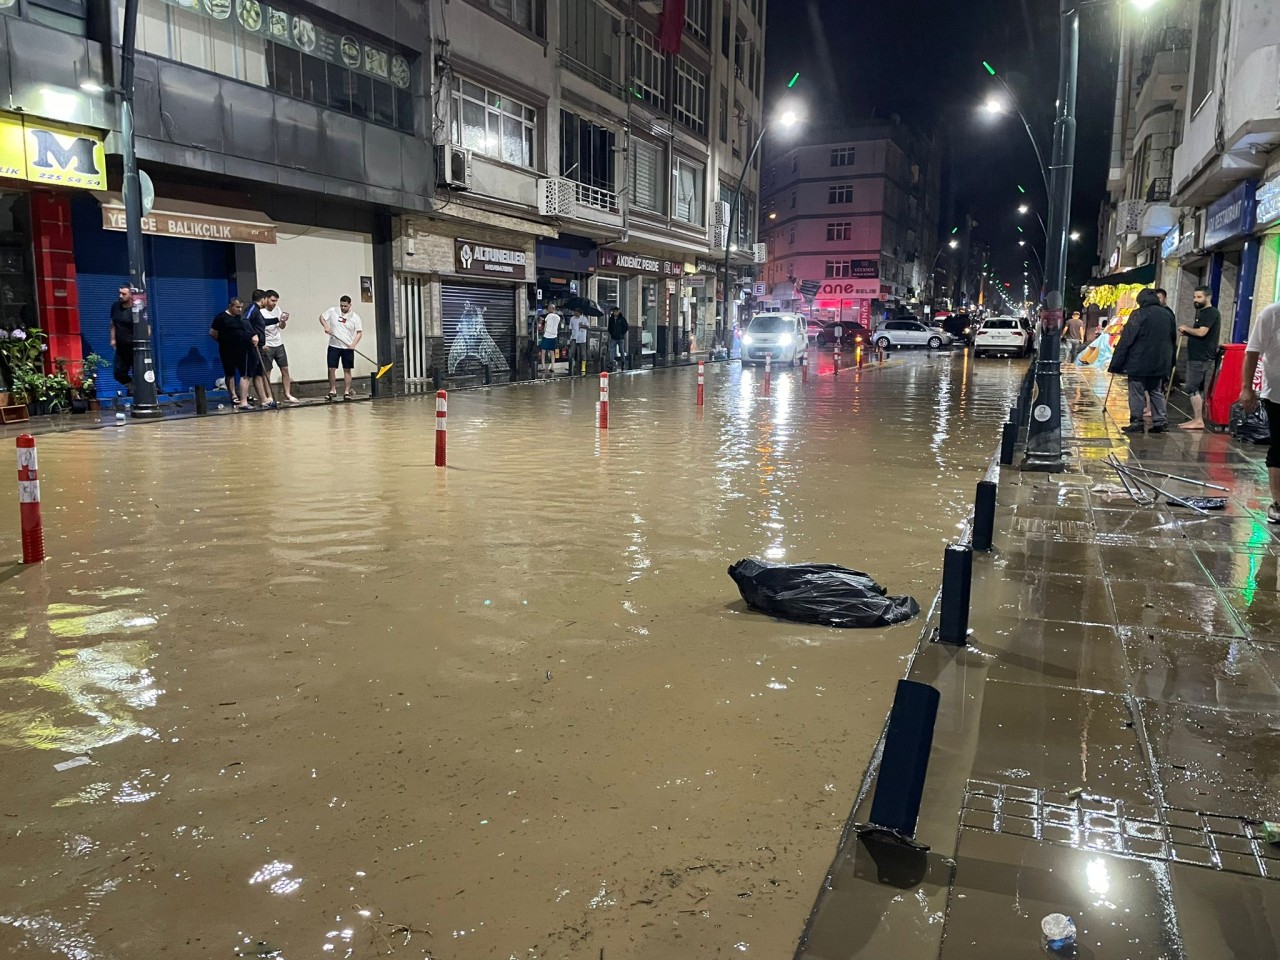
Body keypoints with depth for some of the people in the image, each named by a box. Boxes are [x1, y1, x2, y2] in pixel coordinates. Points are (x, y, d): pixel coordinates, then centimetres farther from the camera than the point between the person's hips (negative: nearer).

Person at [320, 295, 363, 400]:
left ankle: (347, 392, 7)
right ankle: (333, 390, 11)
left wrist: (354, 344, -15)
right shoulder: (332, 311, -1)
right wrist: (326, 326, -10)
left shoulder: (355, 317, -4)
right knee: (331, 368, -2)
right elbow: (322, 317, 10)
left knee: (347, 370, 2)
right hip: (334, 346, 1)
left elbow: (359, 332, -2)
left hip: (348, 348, -1)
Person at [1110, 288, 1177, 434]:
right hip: (1160, 365, 6)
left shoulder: (1139, 315, -10)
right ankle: (1160, 421, 11)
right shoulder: (1168, 314, 11)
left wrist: (1116, 364, -11)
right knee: (1157, 392, 15)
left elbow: (1126, 341, -14)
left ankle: (1136, 423, 0)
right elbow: (1173, 341, 15)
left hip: (1138, 363, -6)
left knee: (1137, 393, 0)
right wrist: (1170, 364, 21)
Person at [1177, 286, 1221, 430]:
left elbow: (1201, 332, -22)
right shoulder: (1202, 312, 19)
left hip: (1202, 358, -10)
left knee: (1192, 388, -12)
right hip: (1197, 357, 10)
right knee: (1197, 388, 11)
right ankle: (1196, 419, 15)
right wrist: (1186, 332, 4)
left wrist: (1186, 328, -7)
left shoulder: (1211, 312, -12)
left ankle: (1199, 421, -12)